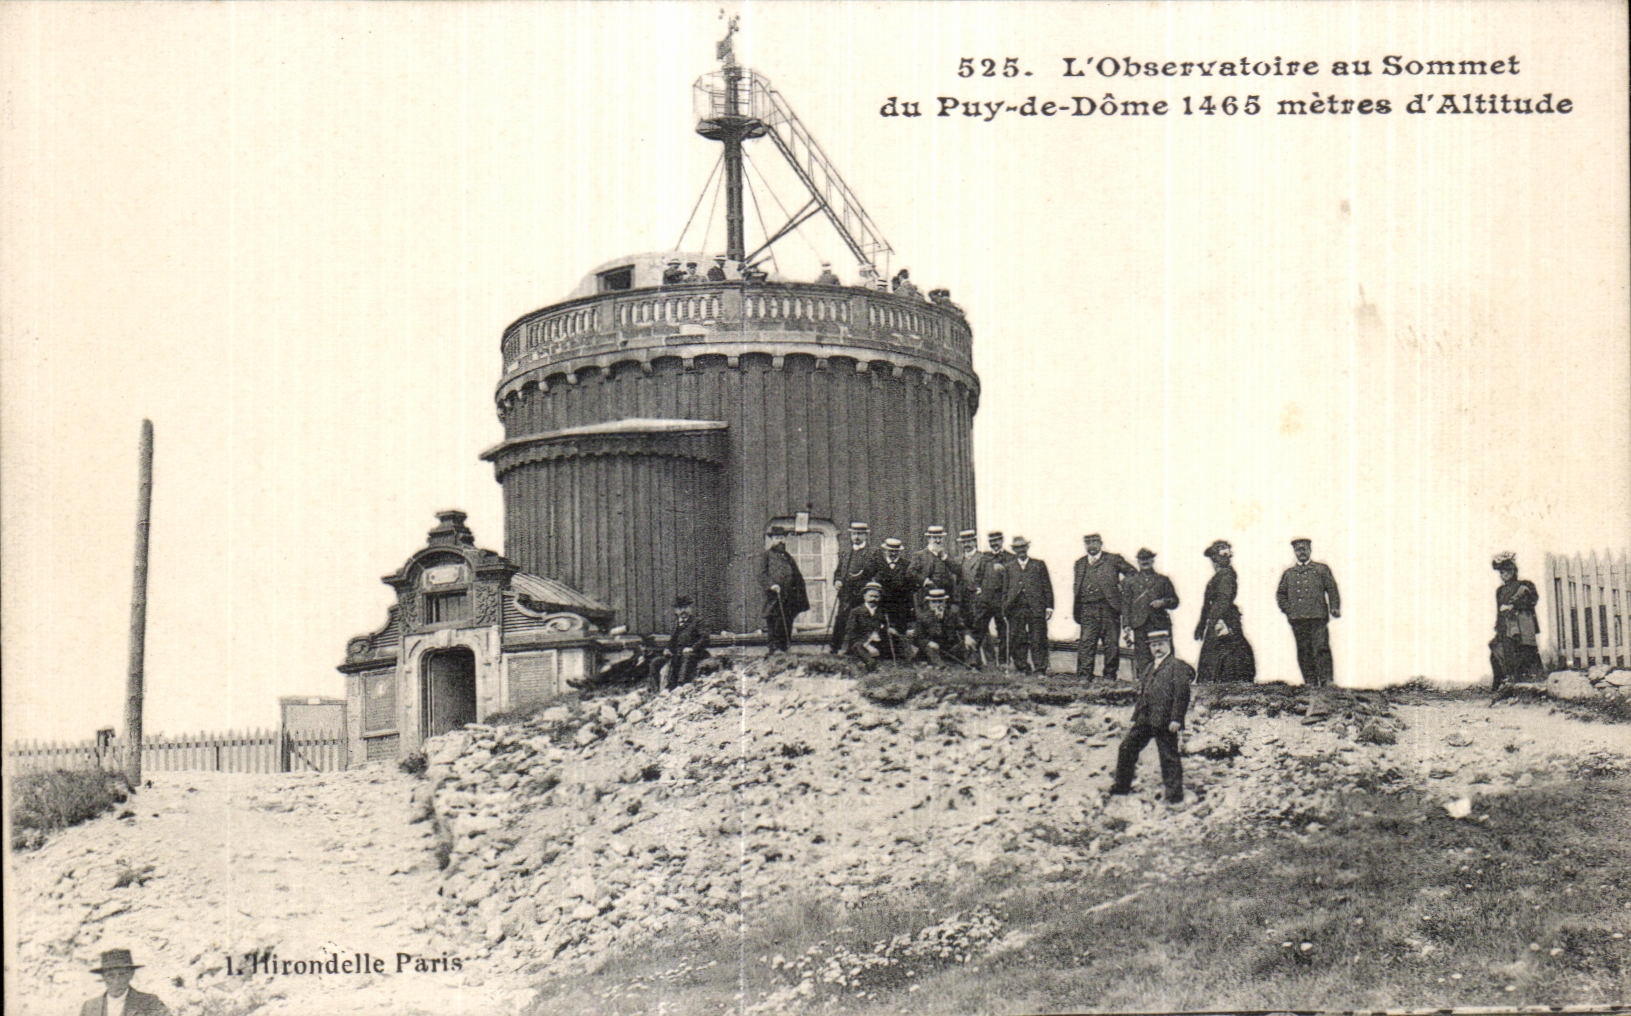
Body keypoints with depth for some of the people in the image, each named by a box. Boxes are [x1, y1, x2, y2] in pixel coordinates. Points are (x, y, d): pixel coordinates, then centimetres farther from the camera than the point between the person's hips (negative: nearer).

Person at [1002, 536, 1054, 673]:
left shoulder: (1039, 565, 11)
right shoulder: (1009, 568, 14)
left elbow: (1047, 587, 8)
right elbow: (1005, 589, 14)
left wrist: (1048, 606, 1)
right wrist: (1005, 606, 4)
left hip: (1036, 609, -2)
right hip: (1016, 609, 2)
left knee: (1038, 640, -3)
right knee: (1017, 641, 1)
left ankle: (1040, 670, 1)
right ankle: (1022, 669, 10)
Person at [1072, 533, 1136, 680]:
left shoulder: (1113, 560, 4)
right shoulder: (1080, 563, 15)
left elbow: (1133, 573, 10)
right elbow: (1077, 587, 18)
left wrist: (1123, 587, -1)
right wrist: (1076, 610, 11)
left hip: (1109, 608, -2)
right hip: (1088, 610, 2)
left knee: (1112, 644, 2)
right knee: (1086, 643, -6)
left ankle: (1110, 676, 13)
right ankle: (1084, 677, -4)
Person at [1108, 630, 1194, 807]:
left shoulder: (1177, 666, -7)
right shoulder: (1150, 668, 19)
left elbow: (1182, 694, -14)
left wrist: (1176, 719, -19)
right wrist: (1137, 716, 19)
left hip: (1165, 722, -8)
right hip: (1144, 719, 8)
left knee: (1169, 757, -2)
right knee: (1126, 747, 11)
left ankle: (1175, 796, 6)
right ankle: (1122, 786, 25)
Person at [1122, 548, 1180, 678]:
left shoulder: (1163, 580, 18)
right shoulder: (1129, 581, 15)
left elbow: (1175, 601, 17)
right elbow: (1125, 604, 8)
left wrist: (1163, 602, -5)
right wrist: (1126, 625, -2)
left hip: (1160, 624, 1)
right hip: (1139, 625, -1)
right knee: (1142, 658, -6)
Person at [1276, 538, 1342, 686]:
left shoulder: (1321, 569, 12)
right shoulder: (1288, 573, 18)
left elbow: (1332, 589, 7)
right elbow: (1280, 593, 22)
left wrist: (1334, 608, -6)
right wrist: (1287, 608, 7)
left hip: (1318, 617, -3)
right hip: (1297, 618, 3)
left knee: (1321, 648, -11)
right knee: (1304, 652, 1)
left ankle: (1326, 681, -7)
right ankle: (1310, 683, 5)